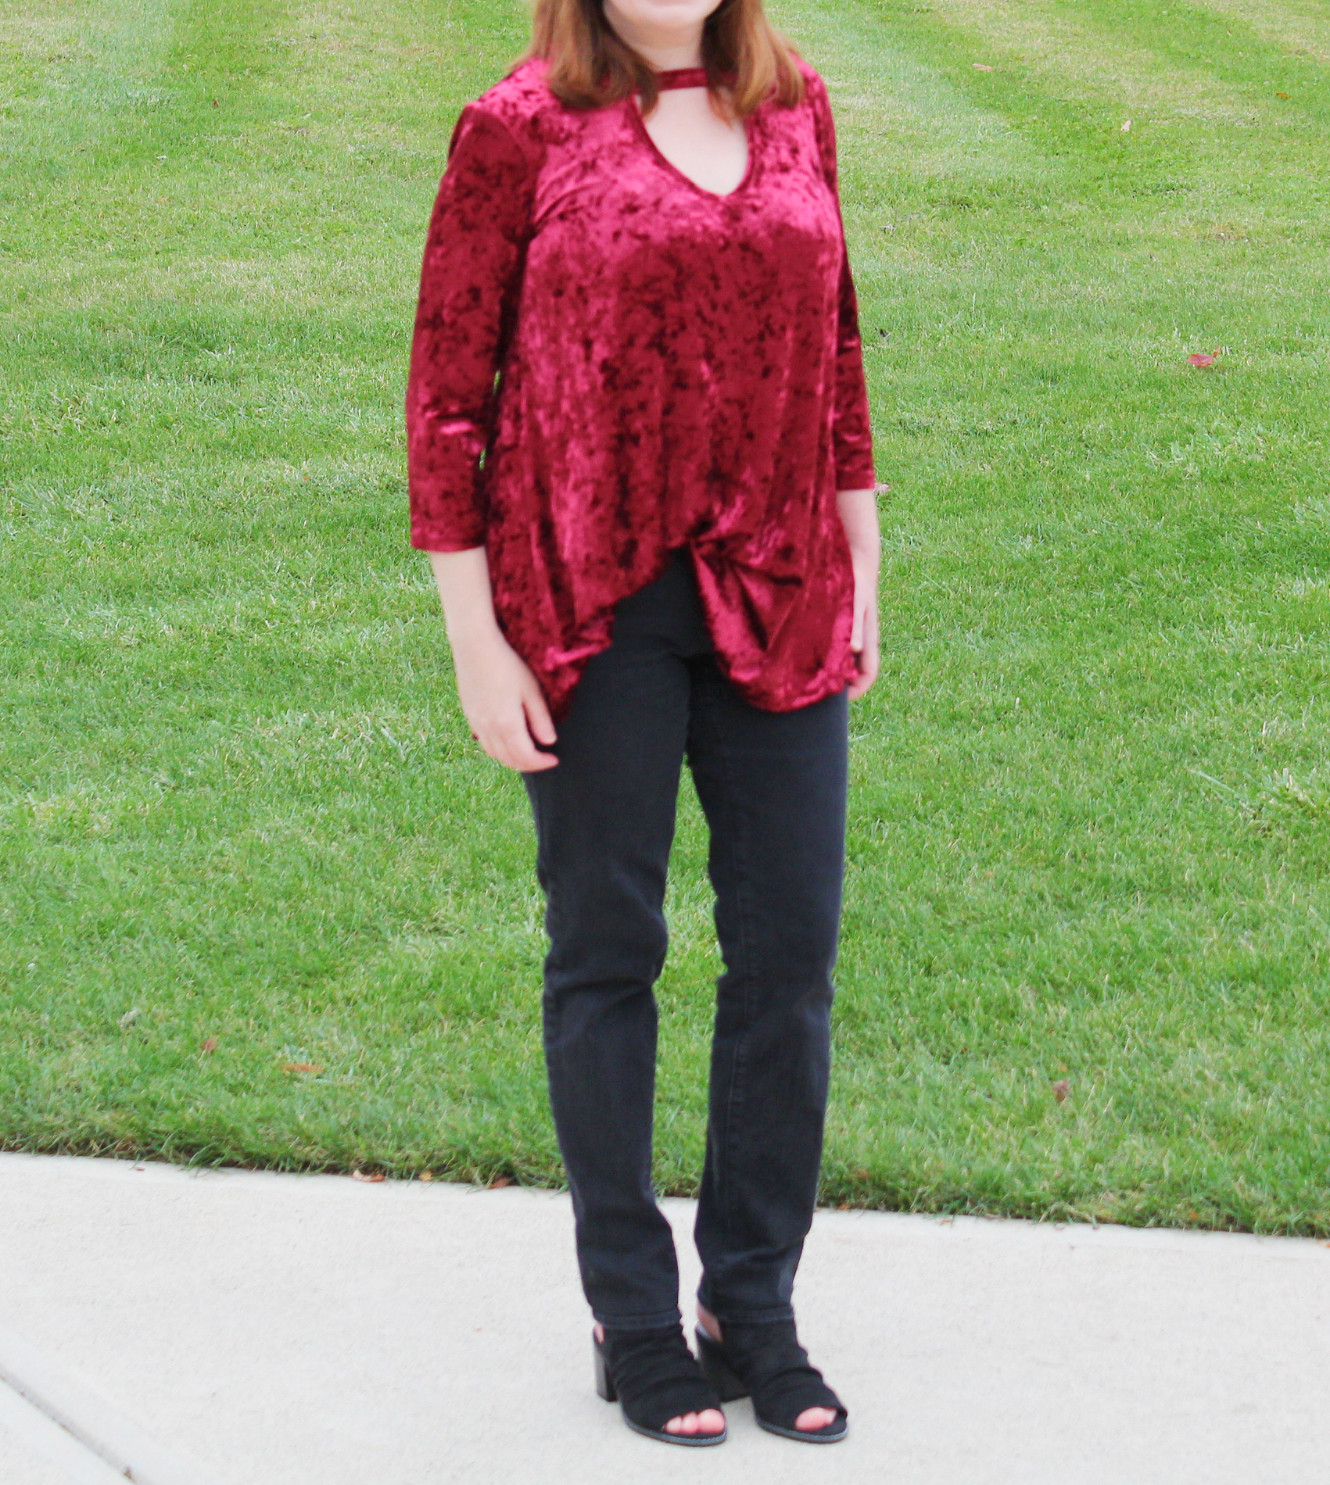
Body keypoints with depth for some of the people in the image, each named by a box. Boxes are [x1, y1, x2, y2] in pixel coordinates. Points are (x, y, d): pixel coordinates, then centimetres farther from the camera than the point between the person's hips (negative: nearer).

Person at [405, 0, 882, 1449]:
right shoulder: (518, 128, -7)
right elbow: (446, 391, -4)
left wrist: (858, 567, 14)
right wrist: (476, 641, -8)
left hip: (775, 594, 4)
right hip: (590, 599, -4)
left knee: (791, 946, 6)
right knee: (607, 949, 7)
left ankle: (753, 1306, 22)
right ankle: (633, 1318, 21)